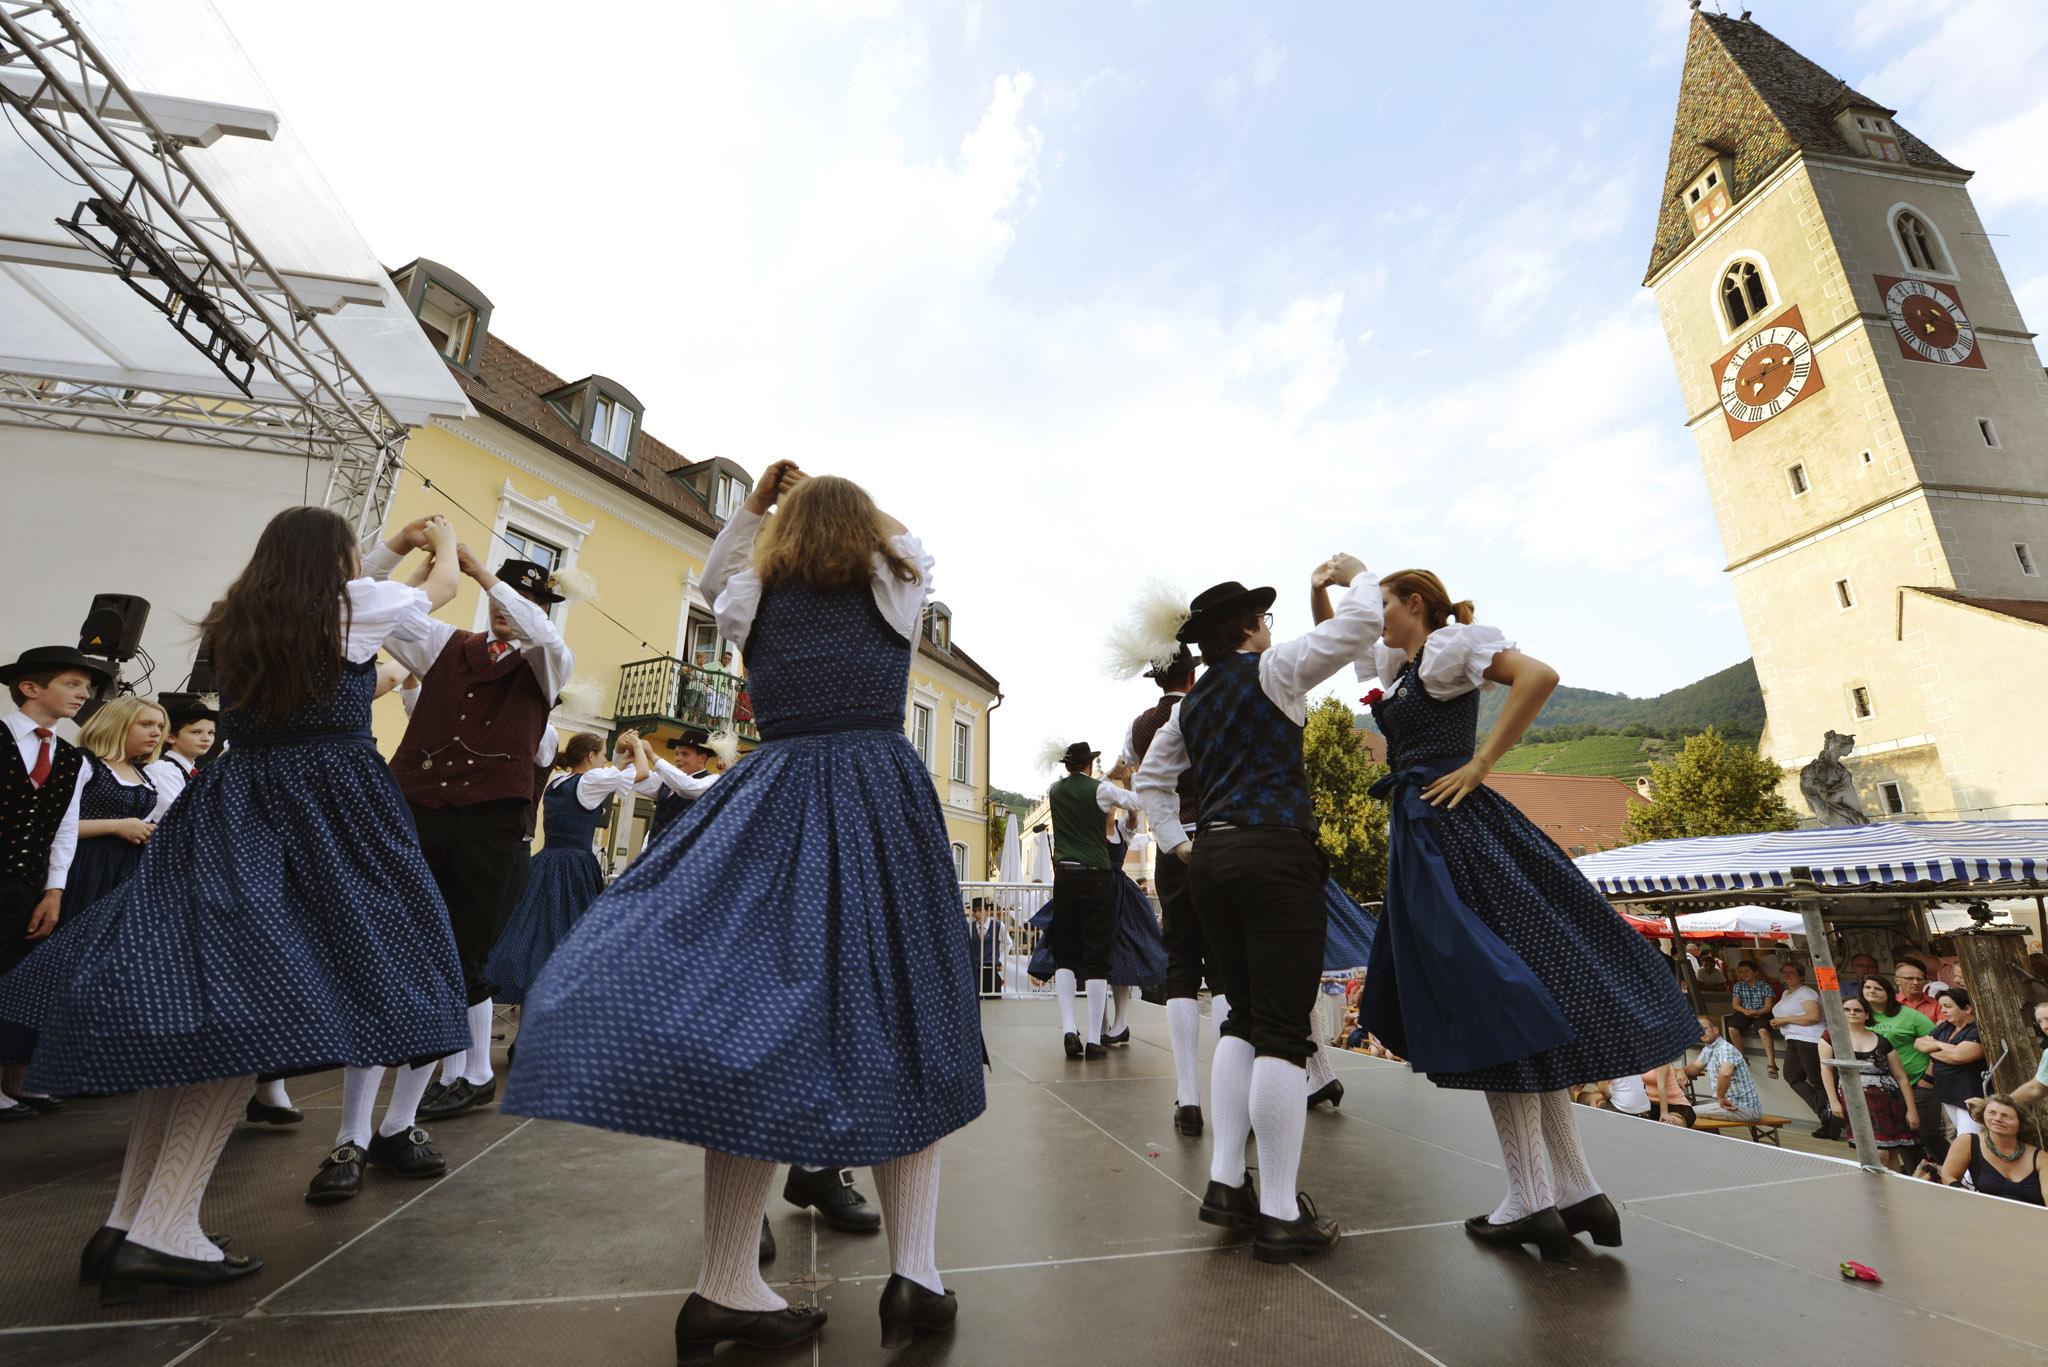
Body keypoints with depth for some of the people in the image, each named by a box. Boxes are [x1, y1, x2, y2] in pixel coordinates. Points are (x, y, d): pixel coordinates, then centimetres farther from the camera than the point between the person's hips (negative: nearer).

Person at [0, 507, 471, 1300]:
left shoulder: (234, 624, 14)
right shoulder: (355, 607, -2)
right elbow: (442, 585, 16)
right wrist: (444, 537, 36)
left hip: (231, 811, 7)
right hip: (326, 811, -6)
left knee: (190, 1005, 8)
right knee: (255, 999, -5)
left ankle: (128, 1221, 12)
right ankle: (164, 1229, -5)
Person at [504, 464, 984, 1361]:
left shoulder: (754, 600, 12)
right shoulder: (899, 583, 11)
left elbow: (715, 580, 37)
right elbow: (905, 542, 35)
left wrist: (755, 507, 35)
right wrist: (849, 508, 42)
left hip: (775, 805, 1)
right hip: (884, 802, 0)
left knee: (764, 1015, 4)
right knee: (904, 1021, 6)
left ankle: (728, 1287, 9)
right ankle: (914, 1273, 8)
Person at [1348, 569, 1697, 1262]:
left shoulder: (1450, 645, -4)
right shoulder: (1396, 663, 19)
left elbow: (1538, 675, -19)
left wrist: (1479, 763, -18)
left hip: (1456, 829, -9)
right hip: (1423, 837, 9)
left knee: (1492, 1001, -6)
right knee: (1509, 1007, 8)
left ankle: (1532, 1200, 3)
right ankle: (1577, 1191, 15)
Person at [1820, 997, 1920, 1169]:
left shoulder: (1882, 1040, 13)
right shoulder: (1830, 1036, 4)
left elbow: (1901, 1077, 13)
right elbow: (1826, 1068, -2)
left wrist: (1912, 1109, 7)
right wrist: (1833, 1101, -9)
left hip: (1888, 1100, 4)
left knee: (1892, 1154, 5)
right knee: (1879, 1153, -13)